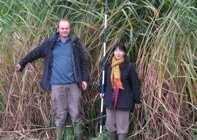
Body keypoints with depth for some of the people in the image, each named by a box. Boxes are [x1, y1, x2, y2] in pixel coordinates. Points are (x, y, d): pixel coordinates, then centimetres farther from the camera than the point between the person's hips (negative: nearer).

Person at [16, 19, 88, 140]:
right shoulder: (50, 42, 2)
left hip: (73, 84, 0)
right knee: (60, 115, 8)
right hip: (57, 85, 0)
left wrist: (84, 79, 0)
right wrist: (22, 63, 19)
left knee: (76, 114, 6)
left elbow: (83, 61, 5)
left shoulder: (75, 42, 2)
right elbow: (35, 53, 12)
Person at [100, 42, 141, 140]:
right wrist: (102, 92, 7)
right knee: (110, 124, 15)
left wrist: (137, 100, -3)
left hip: (123, 101, -4)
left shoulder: (129, 66, -9)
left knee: (122, 125, 4)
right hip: (110, 99, 4)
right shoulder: (108, 65, 2)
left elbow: (135, 84, -6)